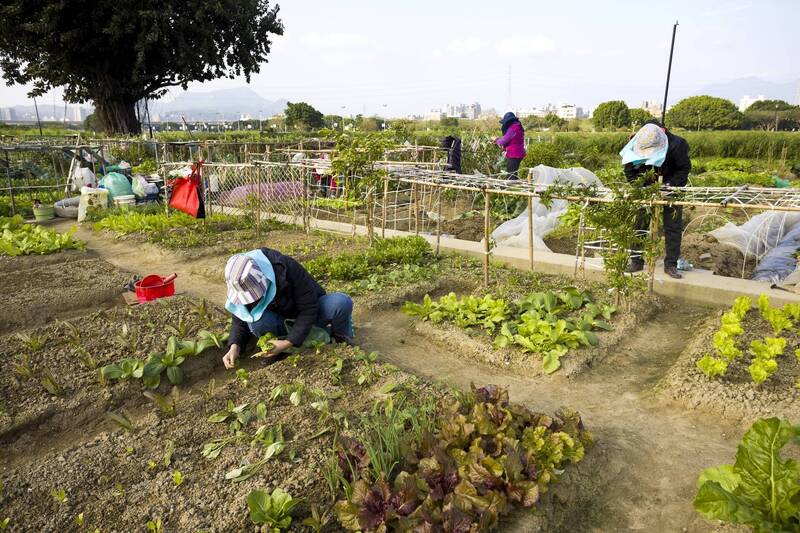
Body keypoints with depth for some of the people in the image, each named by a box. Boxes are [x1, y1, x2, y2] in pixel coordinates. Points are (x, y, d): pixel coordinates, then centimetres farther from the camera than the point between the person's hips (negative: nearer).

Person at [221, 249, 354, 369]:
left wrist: (288, 342, -33)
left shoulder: (286, 268, -34)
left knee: (342, 302, -33)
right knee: (255, 322, -32)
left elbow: (309, 309, -29)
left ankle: (342, 337, -1)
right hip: (280, 318, 2)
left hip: (309, 311, -2)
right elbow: (240, 321, -8)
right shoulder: (241, 287, -20)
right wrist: (235, 347, -27)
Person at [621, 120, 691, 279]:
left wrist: (669, 185, -26)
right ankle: (636, 261, 10)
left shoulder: (676, 146, -29)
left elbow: (685, 168, -15)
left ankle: (670, 265, 6)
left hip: (671, 187, -2)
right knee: (639, 223, 0)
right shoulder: (636, 145, -20)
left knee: (673, 226, -1)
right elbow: (629, 169, -7)